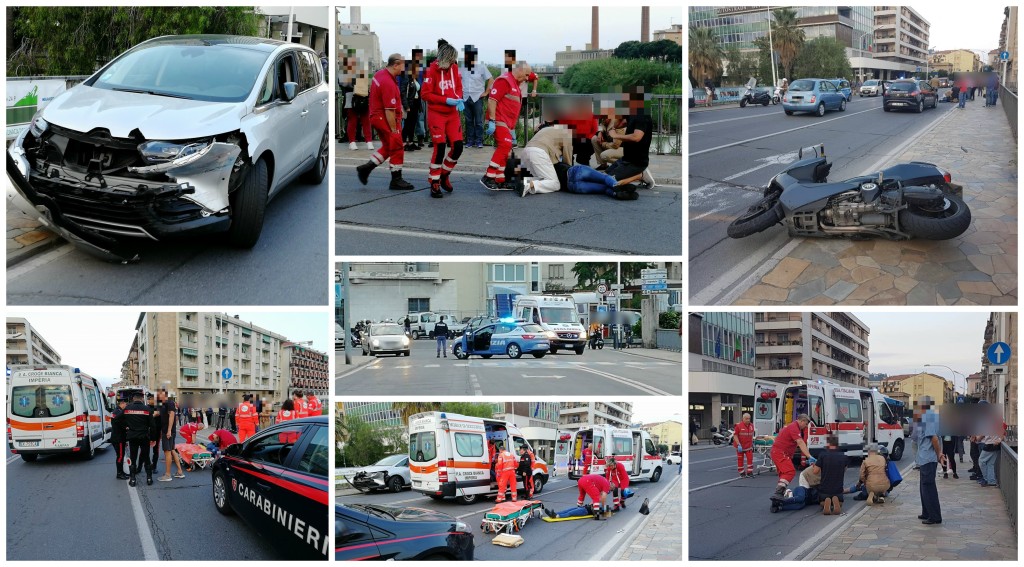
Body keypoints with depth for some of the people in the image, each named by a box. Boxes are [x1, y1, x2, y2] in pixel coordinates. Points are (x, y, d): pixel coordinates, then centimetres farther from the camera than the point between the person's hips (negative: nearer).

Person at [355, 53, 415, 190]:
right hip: (385, 119, -10)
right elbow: (389, 110, -25)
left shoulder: (379, 74, 6)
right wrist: (393, 130, -20)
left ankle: (366, 168, 17)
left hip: (376, 116, 10)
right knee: (397, 148, 0)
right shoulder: (388, 83, -25)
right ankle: (396, 180, 7)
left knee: (388, 147, 19)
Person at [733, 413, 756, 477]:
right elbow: (735, 435, -14)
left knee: (750, 458, -4)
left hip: (749, 446, 4)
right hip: (740, 446, -4)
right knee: (740, 459, 7)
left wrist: (752, 443, 16)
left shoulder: (751, 426, 2)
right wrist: (738, 445, -21)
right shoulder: (738, 426, -15)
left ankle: (749, 472, 4)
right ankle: (741, 472, 20)